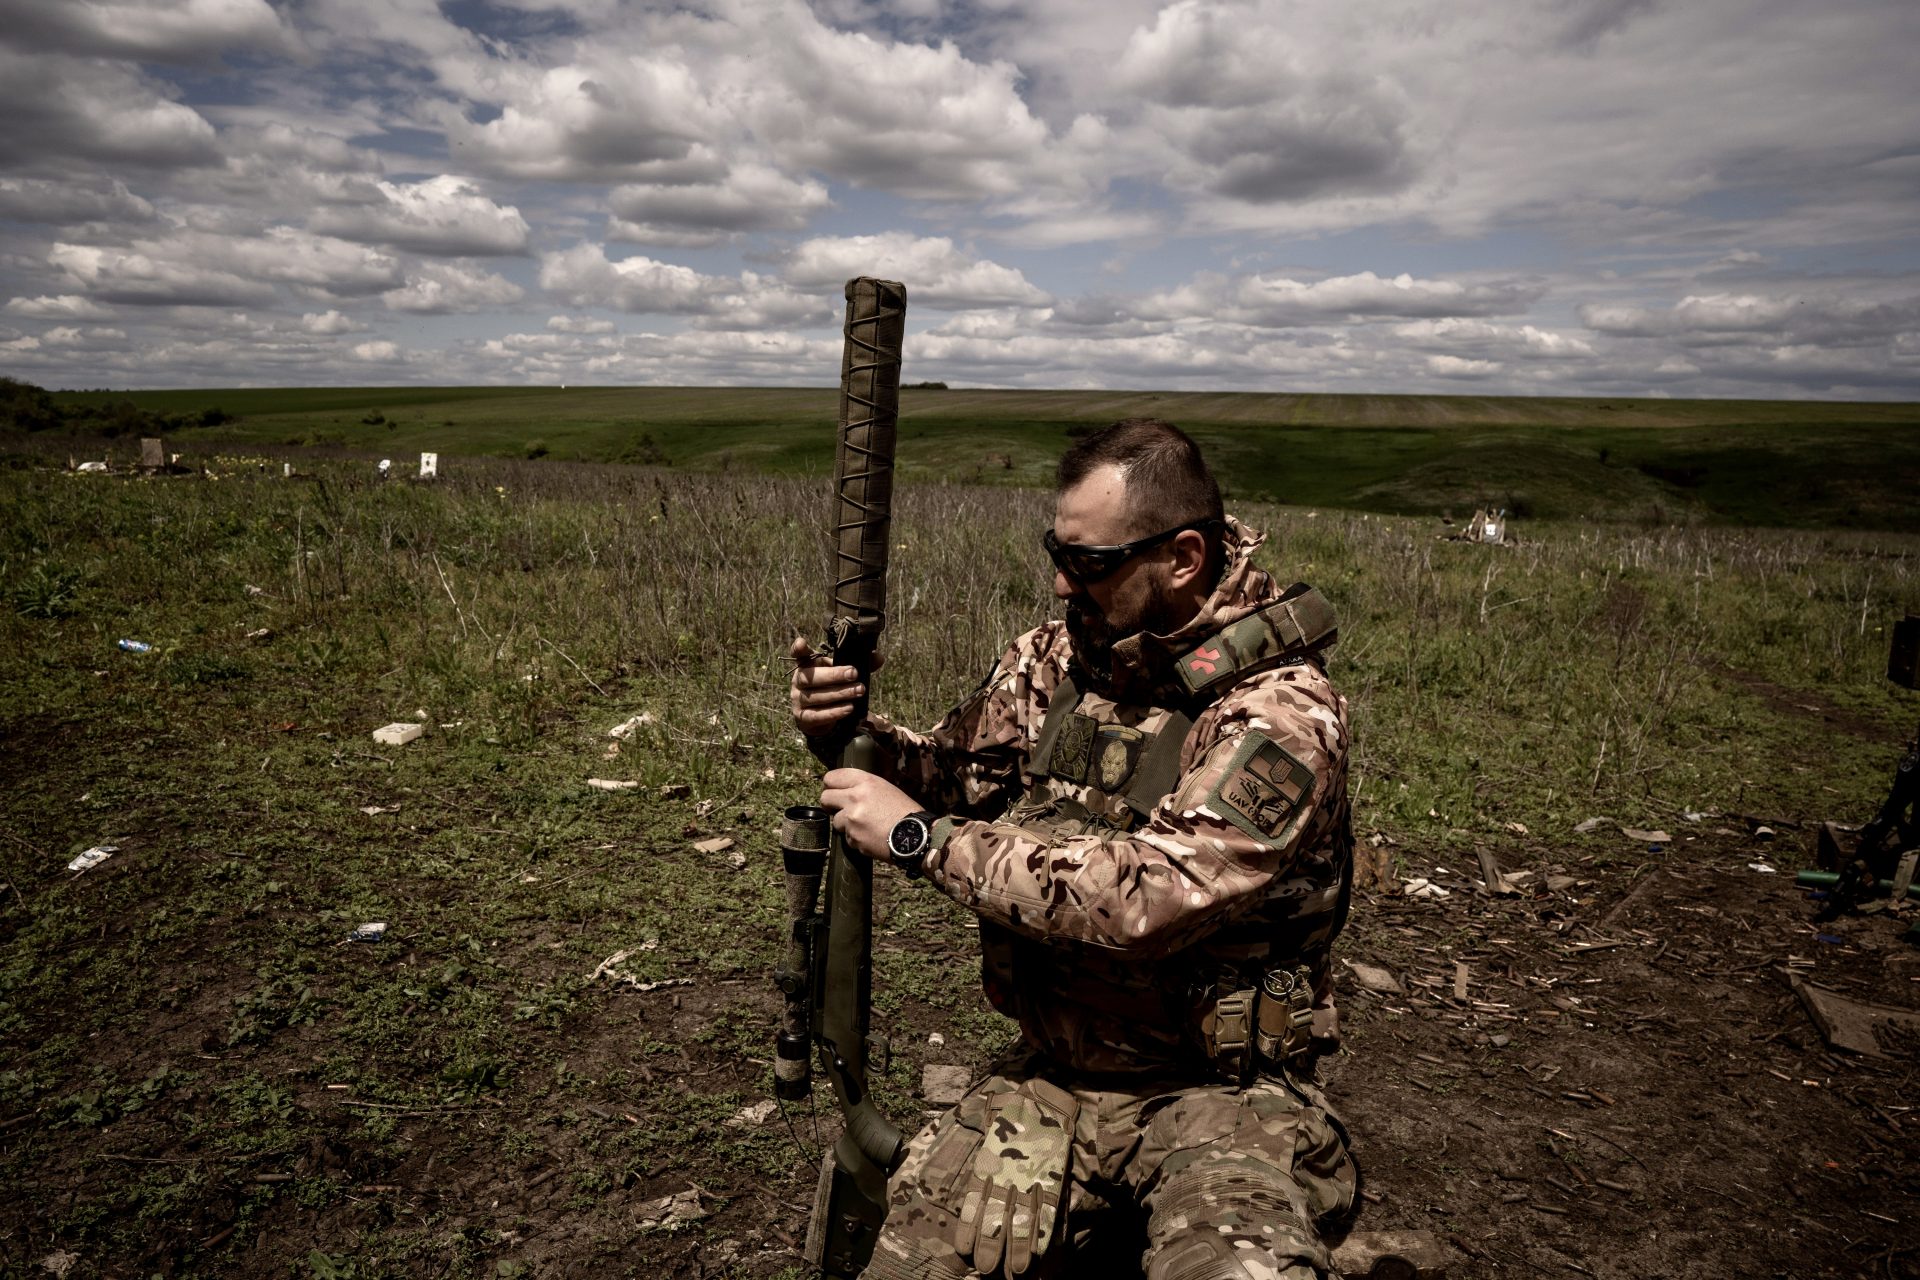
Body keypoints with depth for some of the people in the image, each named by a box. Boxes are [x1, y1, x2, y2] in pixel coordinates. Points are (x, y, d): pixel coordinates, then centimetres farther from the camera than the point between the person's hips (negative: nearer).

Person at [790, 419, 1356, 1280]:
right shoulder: (1059, 656, 1)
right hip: (1051, 1074, 5)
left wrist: (919, 837, -21)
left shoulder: (1284, 716, -17)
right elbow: (955, 775, 12)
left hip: (1218, 1089, -4)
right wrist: (855, 733, -10)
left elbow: (1142, 898, -27)